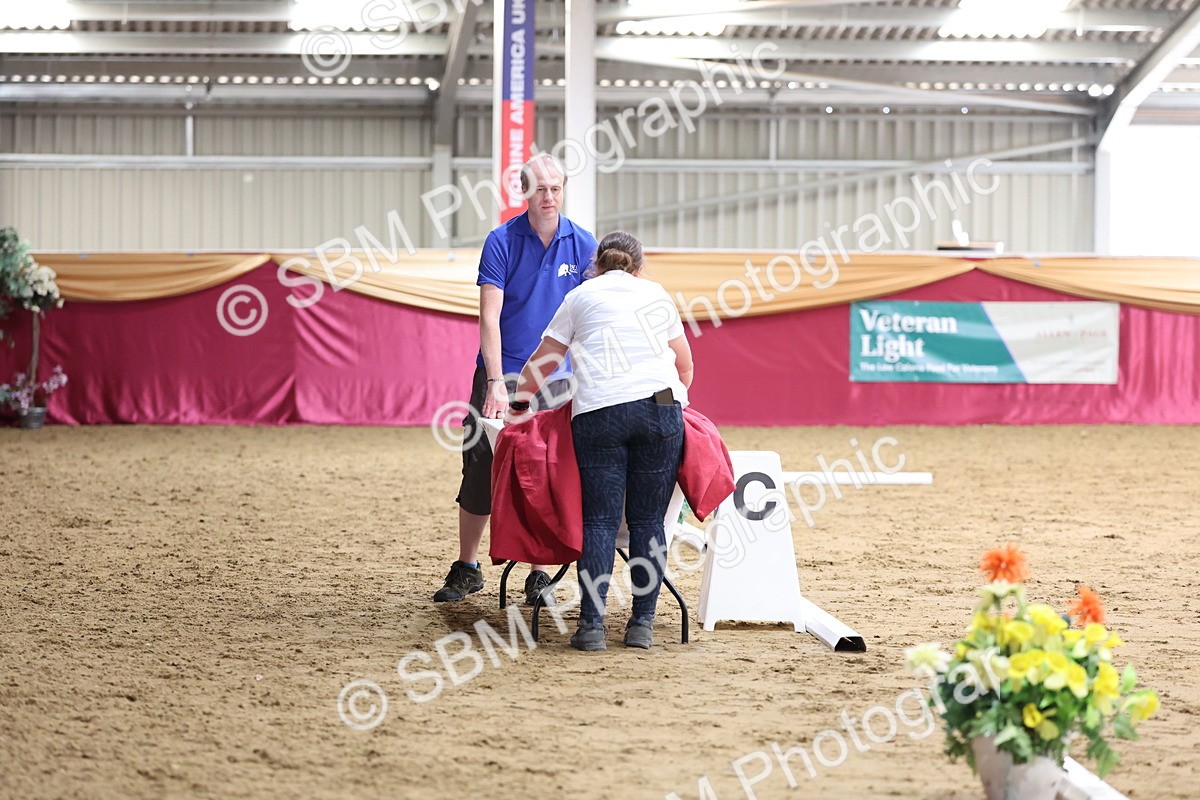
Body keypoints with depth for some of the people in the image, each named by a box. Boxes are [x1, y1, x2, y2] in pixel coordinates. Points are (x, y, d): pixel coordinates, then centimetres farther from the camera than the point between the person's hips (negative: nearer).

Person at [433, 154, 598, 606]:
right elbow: (490, 316, -10)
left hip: (557, 381, 1)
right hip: (502, 375, -1)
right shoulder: (502, 241, -6)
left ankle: (539, 575, 13)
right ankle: (466, 569, 14)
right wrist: (497, 382, -19)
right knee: (481, 471, 1)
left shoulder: (582, 245, 1)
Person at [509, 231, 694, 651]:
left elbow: (542, 364, 23)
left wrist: (519, 399, 40)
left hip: (598, 412, -1)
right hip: (659, 407, 1)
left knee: (599, 519, -2)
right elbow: (685, 368, 28)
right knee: (648, 519, 3)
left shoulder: (580, 296, 20)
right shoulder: (657, 294, 24)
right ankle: (642, 623, -1)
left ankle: (592, 624, -10)